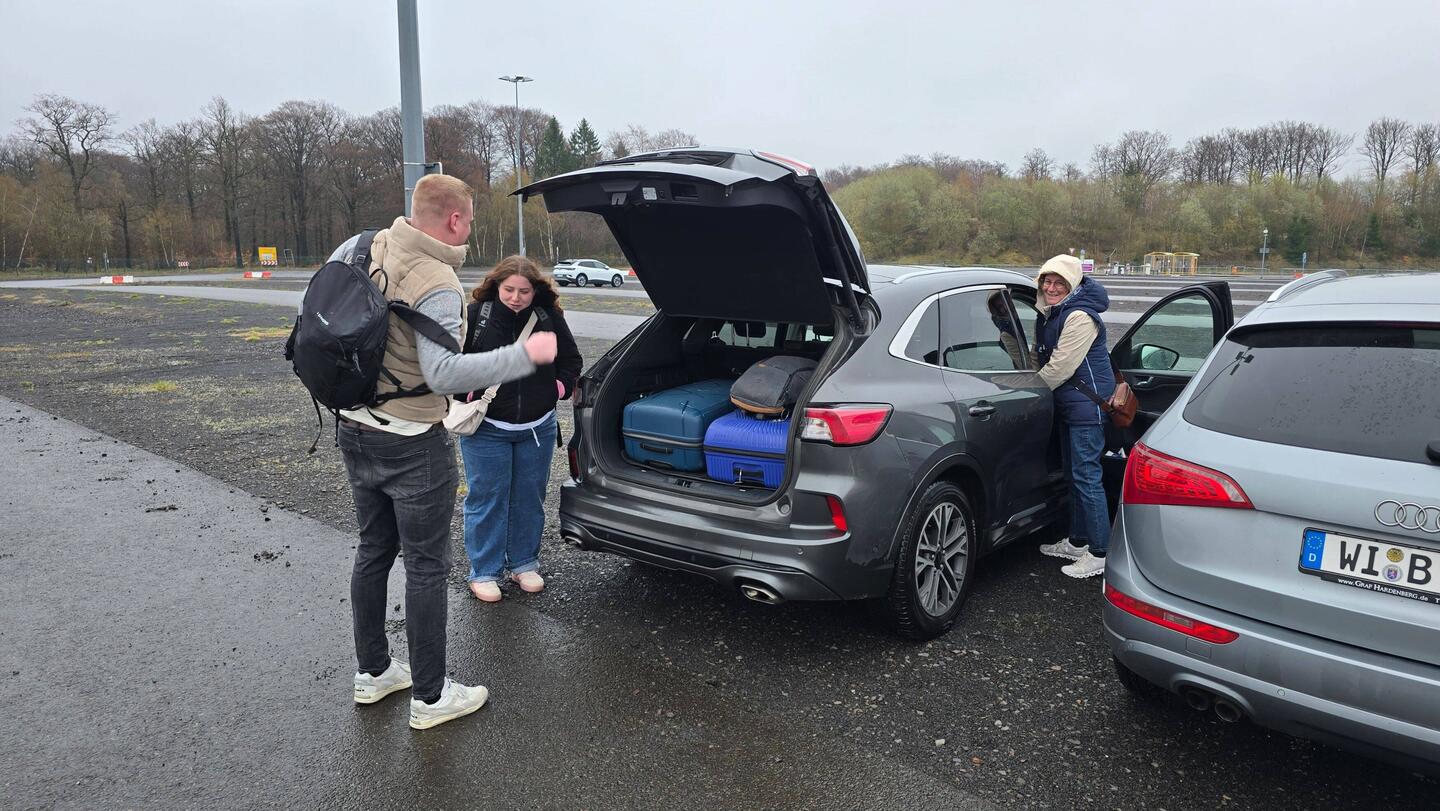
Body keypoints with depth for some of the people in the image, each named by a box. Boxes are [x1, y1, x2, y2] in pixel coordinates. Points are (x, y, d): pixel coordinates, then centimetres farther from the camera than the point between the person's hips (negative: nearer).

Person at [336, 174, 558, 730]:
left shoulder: (361, 247, 1)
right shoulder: (437, 285, -24)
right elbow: (444, 374, -33)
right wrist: (526, 355, -28)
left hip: (354, 430, 8)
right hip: (412, 445, -8)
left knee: (373, 551, 20)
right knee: (426, 567, 4)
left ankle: (372, 673, 35)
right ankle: (430, 697, 16)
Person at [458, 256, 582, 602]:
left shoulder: (549, 317, -2)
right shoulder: (476, 315, -11)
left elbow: (571, 360, 11)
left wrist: (559, 388, -2)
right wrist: (469, 393, -12)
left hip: (538, 427, 3)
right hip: (486, 428, -3)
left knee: (529, 499, 13)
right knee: (486, 499, 4)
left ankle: (524, 563, 30)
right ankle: (484, 572, 18)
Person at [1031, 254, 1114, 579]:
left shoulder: (1080, 316, -19)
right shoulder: (1051, 313, 11)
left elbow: (1061, 366, -20)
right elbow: (1043, 357, 21)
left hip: (1088, 404, -10)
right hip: (1068, 404, 10)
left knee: (1086, 475, -8)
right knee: (1075, 473, 17)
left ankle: (1100, 553, -1)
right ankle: (1077, 542, 28)